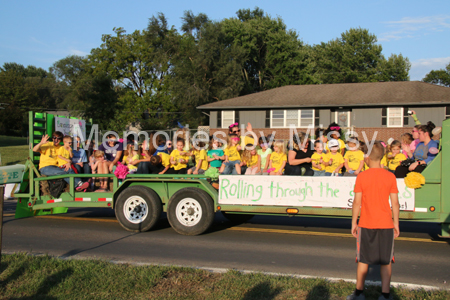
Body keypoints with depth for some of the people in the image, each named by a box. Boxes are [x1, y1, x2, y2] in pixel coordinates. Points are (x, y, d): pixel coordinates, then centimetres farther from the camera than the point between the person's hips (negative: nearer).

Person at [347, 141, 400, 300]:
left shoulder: (361, 176, -7)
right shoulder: (390, 177, -3)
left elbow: (357, 202, -7)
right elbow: (395, 203, -1)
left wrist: (353, 223, 2)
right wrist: (396, 223, 8)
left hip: (366, 225, -1)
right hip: (386, 225, 1)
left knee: (363, 260, 10)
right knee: (386, 261, 9)